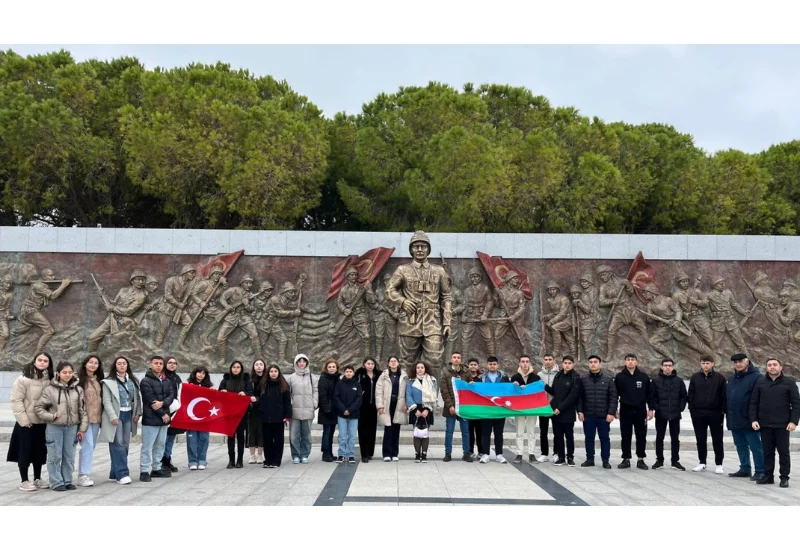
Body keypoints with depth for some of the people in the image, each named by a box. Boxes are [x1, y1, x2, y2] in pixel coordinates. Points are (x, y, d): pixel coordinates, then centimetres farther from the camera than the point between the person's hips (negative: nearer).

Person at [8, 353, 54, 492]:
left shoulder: (50, 380, 3)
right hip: (26, 422, -5)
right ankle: (24, 481, 12)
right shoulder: (23, 379, -11)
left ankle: (37, 479, 25)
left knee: (39, 450, 13)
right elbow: (16, 400, -12)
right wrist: (23, 419, -15)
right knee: (25, 451, 2)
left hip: (42, 421, 5)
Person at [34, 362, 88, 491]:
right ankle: (56, 482, 10)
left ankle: (67, 481, 20)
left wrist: (82, 428, 2)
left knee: (69, 456, 10)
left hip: (72, 427, 3)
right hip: (55, 427, -3)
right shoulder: (50, 389, -6)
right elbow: (38, 407, 0)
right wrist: (50, 416, -12)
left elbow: (83, 410, 5)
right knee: (55, 456, 1)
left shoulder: (78, 389, 3)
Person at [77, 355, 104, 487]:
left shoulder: (98, 380, 13)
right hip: (84, 417, -7)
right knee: (87, 445, -12)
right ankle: (83, 476, -10)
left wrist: (102, 415, 15)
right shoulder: (80, 379, -7)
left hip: (96, 417, 7)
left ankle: (85, 472, 17)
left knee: (92, 446, 9)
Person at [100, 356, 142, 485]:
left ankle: (115, 473, 15)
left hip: (129, 415, 6)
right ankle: (122, 474, -9)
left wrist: (137, 412, 2)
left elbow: (137, 397, 13)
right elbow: (106, 401, -9)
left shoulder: (133, 380, 12)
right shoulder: (109, 382, -4)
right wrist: (113, 417, -16)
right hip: (116, 415, -6)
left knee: (125, 444, 6)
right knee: (118, 444, -9)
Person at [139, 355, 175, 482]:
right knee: (148, 446, -5)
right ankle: (144, 471, -2)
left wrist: (162, 403, -20)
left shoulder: (167, 381, 14)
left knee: (160, 445, 12)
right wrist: (163, 414, -13)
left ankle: (156, 469, 21)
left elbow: (171, 395, 1)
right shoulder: (146, 381, -8)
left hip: (164, 419, 7)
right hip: (150, 419, -7)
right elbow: (150, 400, -14)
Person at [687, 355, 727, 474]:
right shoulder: (695, 377, 5)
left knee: (717, 440, 4)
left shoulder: (719, 378, -1)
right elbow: (690, 395, 7)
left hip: (715, 413, -2)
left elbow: (724, 396, -1)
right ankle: (702, 463, 19)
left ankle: (719, 464, 12)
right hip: (698, 413, 2)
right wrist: (692, 409, 1)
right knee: (701, 440, 9)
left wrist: (723, 410, -7)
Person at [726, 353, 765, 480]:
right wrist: (728, 412, 16)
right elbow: (727, 398, 22)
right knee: (741, 446, 15)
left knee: (755, 446, -2)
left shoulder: (756, 377, -10)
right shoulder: (732, 379, 16)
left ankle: (760, 471, 4)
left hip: (748, 421, -8)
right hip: (734, 421, 8)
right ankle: (745, 469, 24)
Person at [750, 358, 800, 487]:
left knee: (783, 452, 4)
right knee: (767, 452, 8)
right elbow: (754, 403, 8)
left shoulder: (789, 382, 1)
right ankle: (768, 476, 16)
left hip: (783, 425, -2)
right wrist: (753, 419, -1)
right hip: (765, 425, 2)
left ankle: (784, 477, 11)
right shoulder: (760, 382, 7)